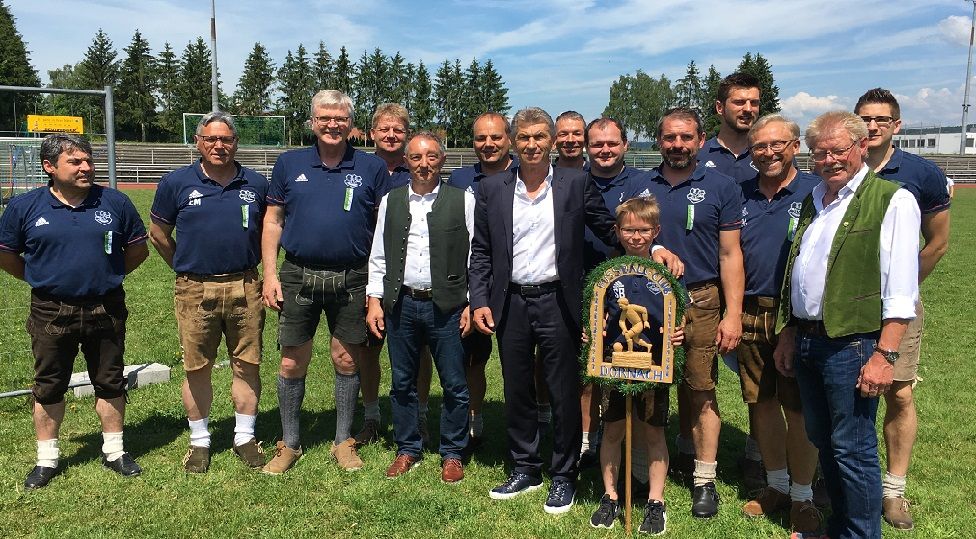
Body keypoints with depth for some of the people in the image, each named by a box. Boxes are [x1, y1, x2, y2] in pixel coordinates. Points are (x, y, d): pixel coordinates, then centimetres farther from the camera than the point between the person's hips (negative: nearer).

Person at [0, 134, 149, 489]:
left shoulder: (115, 203, -2)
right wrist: (43, 279, 7)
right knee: (48, 388, 11)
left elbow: (138, 249, 8)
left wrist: (107, 276, 7)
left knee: (110, 383, 10)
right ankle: (47, 459, 25)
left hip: (106, 310, 0)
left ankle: (114, 451, 26)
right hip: (51, 313, 0)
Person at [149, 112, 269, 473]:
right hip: (196, 290, -1)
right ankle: (199, 441, 23)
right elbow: (158, 234, 11)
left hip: (245, 287, 1)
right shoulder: (177, 183, 2)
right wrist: (184, 268, 12)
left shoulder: (256, 184, 6)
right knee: (197, 369, 7)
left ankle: (245, 438, 20)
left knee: (247, 365, 6)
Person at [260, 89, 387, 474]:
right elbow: (272, 221, 8)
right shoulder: (289, 163, 5)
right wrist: (269, 274, 0)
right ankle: (289, 444, 24)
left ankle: (343, 442, 25)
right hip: (298, 277, 1)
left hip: (351, 280, -1)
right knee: (292, 363, 6)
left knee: (346, 361, 8)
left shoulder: (372, 168, 2)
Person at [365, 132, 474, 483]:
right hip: (400, 305, 3)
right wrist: (374, 301, 4)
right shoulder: (391, 201, 9)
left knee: (454, 385, 4)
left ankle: (452, 454, 21)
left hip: (446, 306, -2)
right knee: (402, 383, 12)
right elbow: (378, 256, 10)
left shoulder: (463, 201, 1)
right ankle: (407, 450, 28)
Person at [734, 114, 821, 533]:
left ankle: (802, 497, 20)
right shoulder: (742, 194, 8)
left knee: (799, 409, 3)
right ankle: (776, 484, 31)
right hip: (750, 315, 4)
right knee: (761, 403, 13)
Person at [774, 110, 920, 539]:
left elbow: (901, 291, -14)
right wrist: (787, 336, 16)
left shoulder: (892, 201, -8)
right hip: (806, 340, 7)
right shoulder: (812, 201, 14)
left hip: (851, 344, -7)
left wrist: (884, 355, -19)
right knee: (823, 441, 17)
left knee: (853, 449, 0)